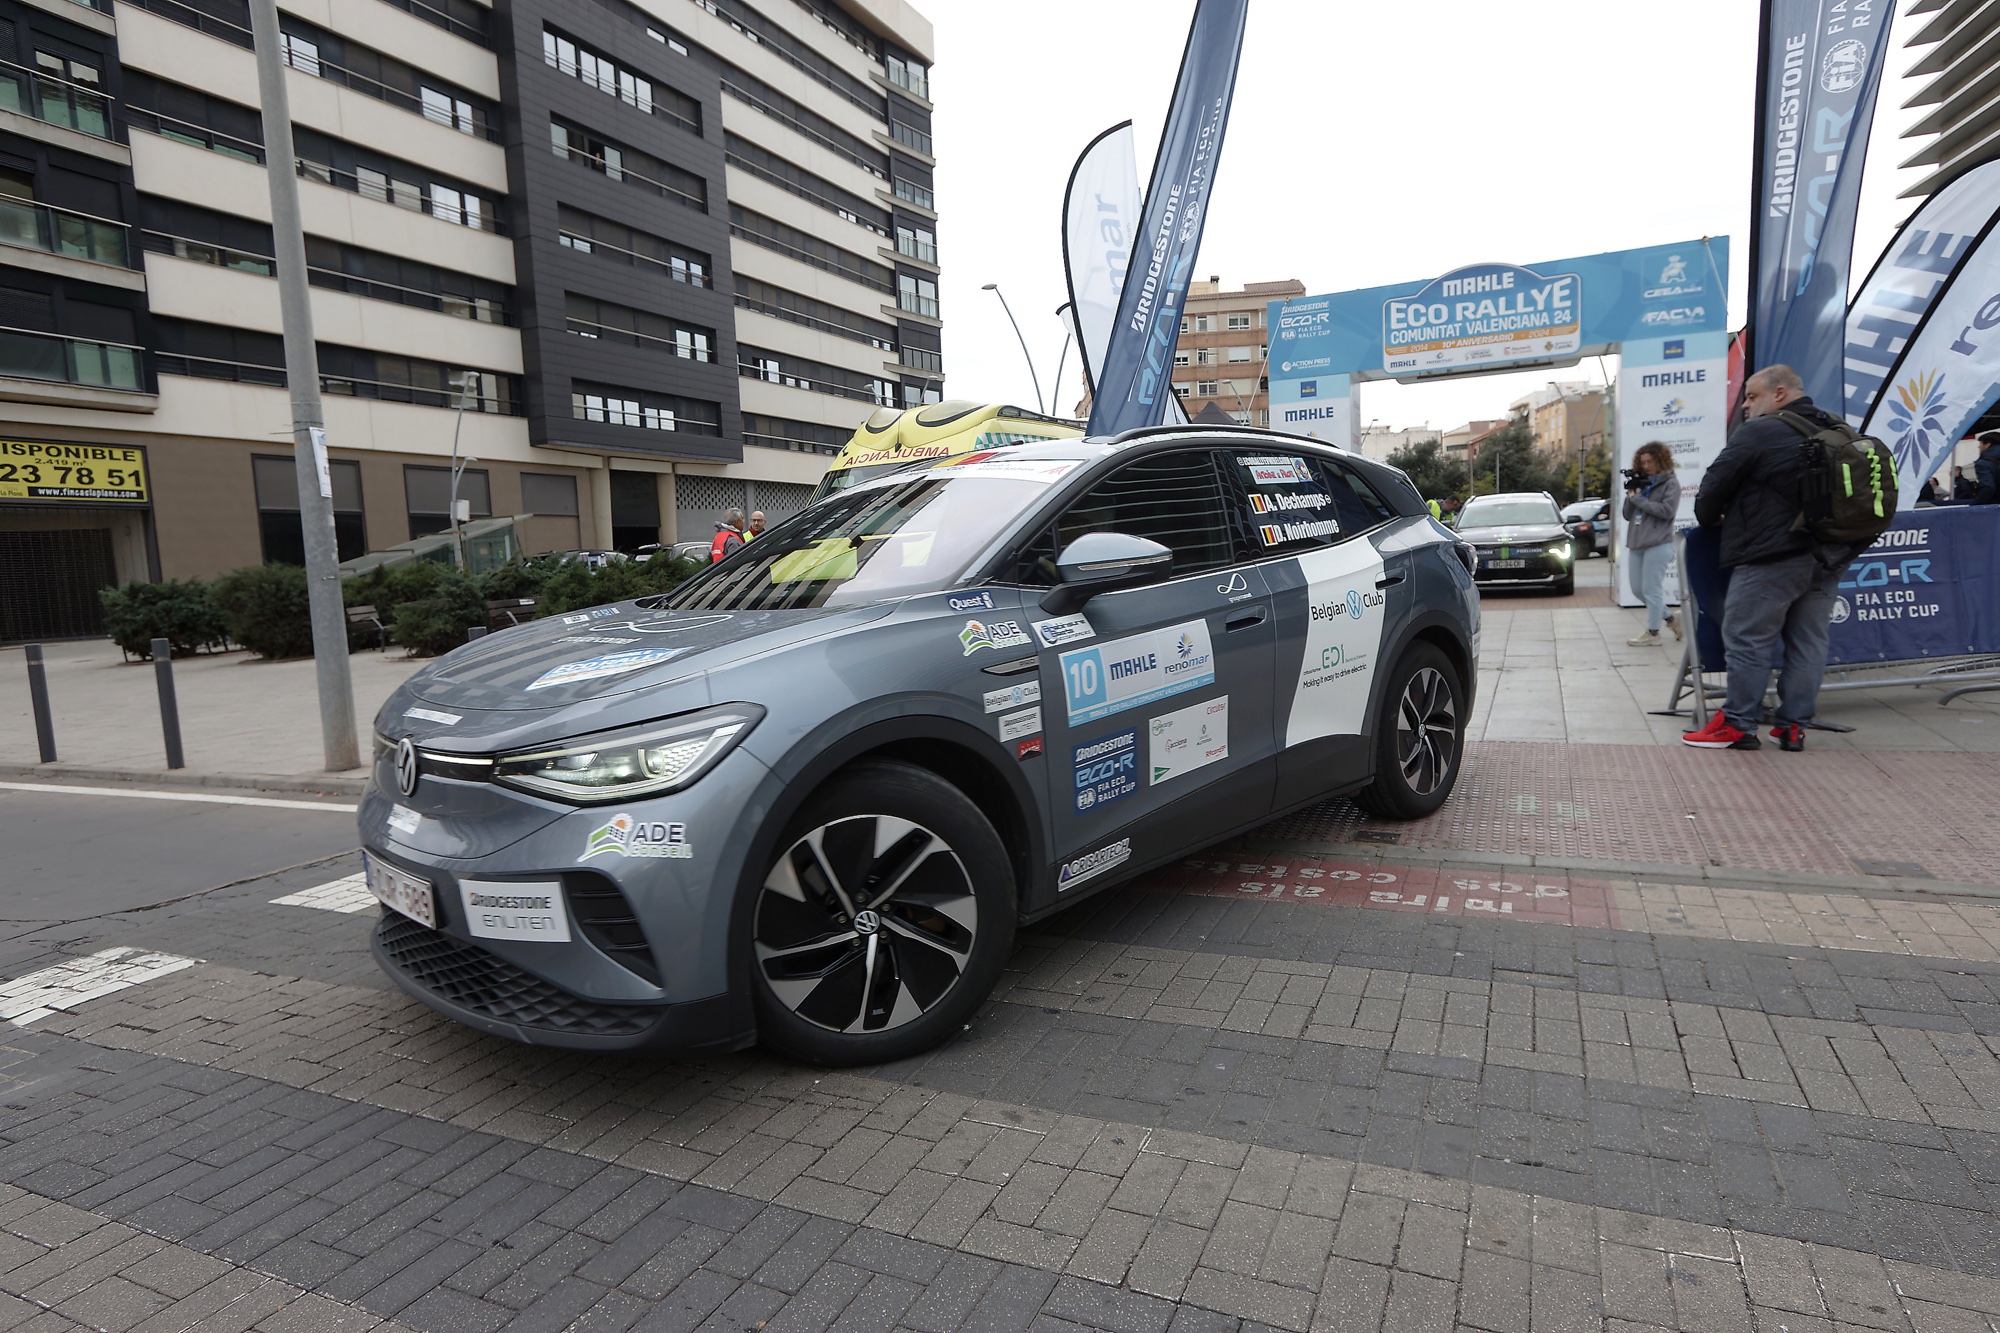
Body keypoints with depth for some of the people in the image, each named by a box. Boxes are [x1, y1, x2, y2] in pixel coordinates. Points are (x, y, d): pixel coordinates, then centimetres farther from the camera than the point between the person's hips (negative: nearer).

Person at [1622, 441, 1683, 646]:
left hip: (1658, 544, -7)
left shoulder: (1670, 483, -1)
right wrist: (1630, 497, 0)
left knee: (1652, 589, -5)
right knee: (1638, 590, 11)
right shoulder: (1642, 482, 17)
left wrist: (1638, 499, -11)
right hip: (1637, 543, 7)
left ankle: (1653, 632, 5)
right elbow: (1628, 515, 17)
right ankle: (1670, 618, 27)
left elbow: (1667, 511, -15)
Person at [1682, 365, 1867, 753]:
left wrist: (1709, 518, 11)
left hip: (1772, 556, -8)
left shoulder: (1758, 432, -10)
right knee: (1808, 642, 10)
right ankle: (1794, 725, 16)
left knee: (1747, 640, -2)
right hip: (1827, 556, 8)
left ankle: (1738, 724, 1)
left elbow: (1715, 484, -7)